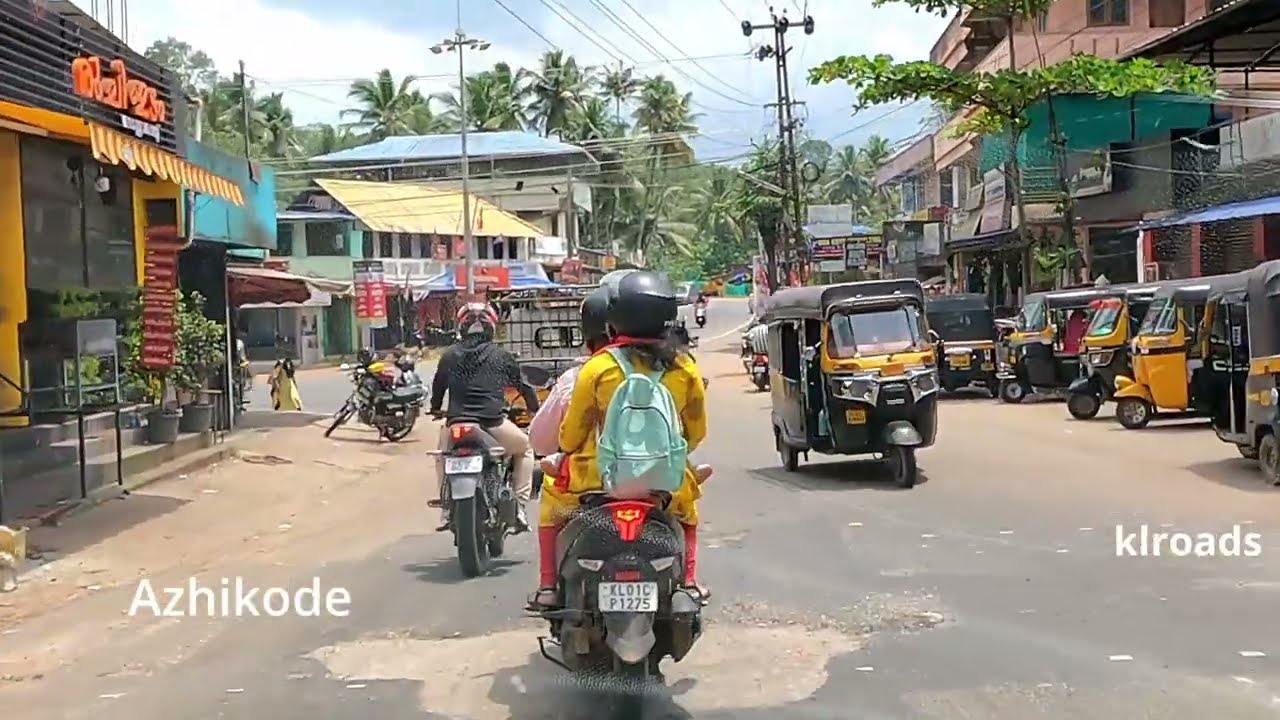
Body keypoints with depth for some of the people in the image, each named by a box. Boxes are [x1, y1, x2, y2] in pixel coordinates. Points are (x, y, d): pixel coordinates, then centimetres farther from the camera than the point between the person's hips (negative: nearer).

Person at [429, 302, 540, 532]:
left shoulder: (449, 355, 10)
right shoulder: (502, 356, 6)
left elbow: (438, 385, 22)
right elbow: (523, 385, 15)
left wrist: (435, 409, 42)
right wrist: (535, 409, 33)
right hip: (494, 425, -2)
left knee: (443, 453, 35)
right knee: (524, 447, 25)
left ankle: (446, 510, 27)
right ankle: (519, 508, 13)